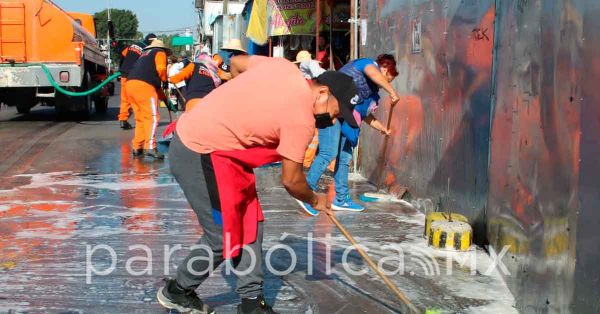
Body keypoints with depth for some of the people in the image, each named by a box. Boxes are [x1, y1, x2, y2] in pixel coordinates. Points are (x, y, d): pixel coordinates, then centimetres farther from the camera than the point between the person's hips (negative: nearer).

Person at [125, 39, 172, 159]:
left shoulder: (144, 55, 37)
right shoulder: (160, 53, 14)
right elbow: (161, 69, -6)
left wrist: (164, 97, 33)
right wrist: (165, 79, 15)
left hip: (131, 84, 8)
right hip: (143, 86, -8)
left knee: (141, 118, 15)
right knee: (152, 117, -10)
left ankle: (137, 147, 14)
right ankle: (150, 147, -20)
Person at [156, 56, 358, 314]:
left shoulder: (285, 66, 1)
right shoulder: (302, 120, -19)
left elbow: (236, 63, 17)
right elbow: (291, 181, -10)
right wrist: (315, 200, 10)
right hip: (198, 156, -10)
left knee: (250, 223, 10)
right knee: (224, 237, -2)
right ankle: (177, 292, 19)